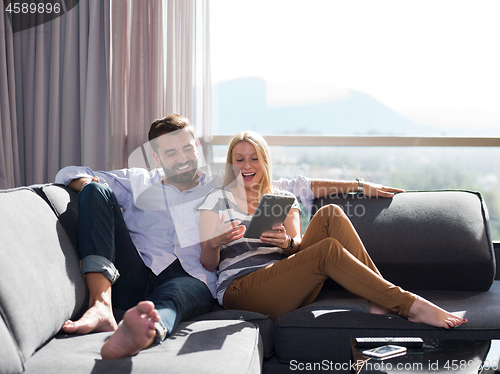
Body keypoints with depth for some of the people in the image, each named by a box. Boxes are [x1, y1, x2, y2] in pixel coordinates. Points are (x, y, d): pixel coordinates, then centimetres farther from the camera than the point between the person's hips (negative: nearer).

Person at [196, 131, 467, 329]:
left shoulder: (282, 198, 20)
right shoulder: (217, 200, 8)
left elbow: (299, 246, 7)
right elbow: (208, 264, 0)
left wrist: (287, 243, -16)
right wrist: (214, 243, -22)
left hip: (288, 287, 5)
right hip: (240, 290, -5)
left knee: (330, 214, -16)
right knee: (329, 249, -29)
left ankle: (379, 301, -24)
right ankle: (412, 306, -27)